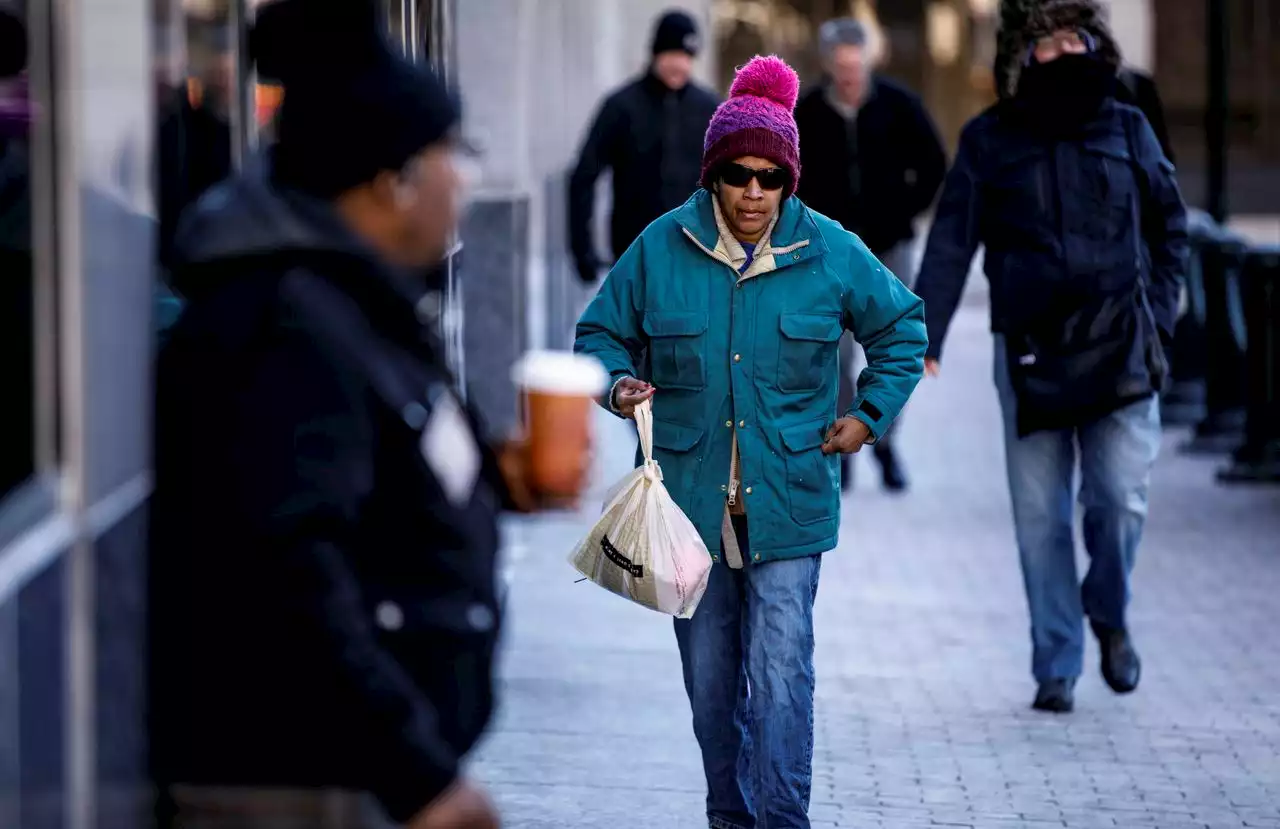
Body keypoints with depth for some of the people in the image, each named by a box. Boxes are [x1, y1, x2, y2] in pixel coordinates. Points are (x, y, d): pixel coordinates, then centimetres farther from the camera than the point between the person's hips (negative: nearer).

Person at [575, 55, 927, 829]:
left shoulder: (829, 252, -1)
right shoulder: (661, 248, -1)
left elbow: (902, 327, 14)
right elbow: (601, 332, 10)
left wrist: (870, 414, 6)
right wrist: (618, 384, -10)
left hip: (787, 502, -2)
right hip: (690, 496, 2)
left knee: (780, 669, -11)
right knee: (709, 674, 9)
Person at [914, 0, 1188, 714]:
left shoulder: (1127, 129, 7)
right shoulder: (991, 139, 3)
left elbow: (1170, 224, 15)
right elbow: (952, 241, 0)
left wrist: (1159, 314, 5)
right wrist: (924, 336, -8)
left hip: (1120, 350, 0)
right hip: (1030, 351, 0)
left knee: (1121, 499, -9)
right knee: (1040, 516, 2)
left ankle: (1109, 613, 21)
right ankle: (1057, 666, 12)